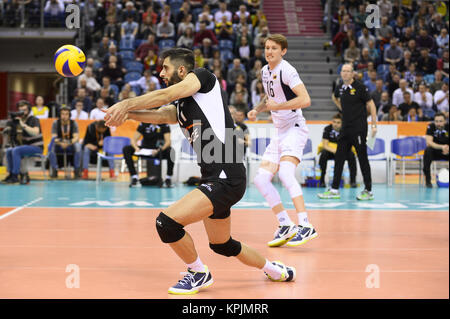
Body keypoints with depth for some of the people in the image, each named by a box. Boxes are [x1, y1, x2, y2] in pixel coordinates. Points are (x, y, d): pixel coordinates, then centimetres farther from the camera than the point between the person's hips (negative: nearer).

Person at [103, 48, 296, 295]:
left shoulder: (202, 76, -3)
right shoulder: (179, 107, 18)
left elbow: (166, 95, -17)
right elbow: (159, 115, 0)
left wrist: (125, 104, -16)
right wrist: (125, 113, -15)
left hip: (226, 178, -10)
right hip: (213, 179, 10)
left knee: (167, 222, -17)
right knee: (221, 245, 25)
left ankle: (198, 273, 6)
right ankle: (277, 271, 45)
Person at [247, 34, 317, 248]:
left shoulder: (286, 70, -12)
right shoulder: (265, 71, 14)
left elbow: (305, 100, -22)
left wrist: (278, 106, -20)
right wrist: (257, 110, 13)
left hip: (295, 129, -9)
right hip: (279, 132, 9)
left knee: (285, 173, -29)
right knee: (260, 180, 1)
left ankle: (305, 225, -31)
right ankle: (286, 226, 7)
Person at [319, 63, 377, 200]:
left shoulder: (359, 87, -9)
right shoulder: (340, 88, 9)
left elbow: (371, 104, -7)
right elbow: (334, 97, 33)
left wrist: (374, 125, -12)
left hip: (359, 128, -6)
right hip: (345, 128, 7)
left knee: (363, 159, -3)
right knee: (339, 157, 5)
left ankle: (368, 191, 4)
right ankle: (334, 190, 10)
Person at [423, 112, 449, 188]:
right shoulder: (431, 126, -15)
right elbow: (429, 142, -24)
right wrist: (441, 147, -39)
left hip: (446, 151, 1)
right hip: (435, 151, -1)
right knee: (428, 151, -34)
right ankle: (427, 180, -26)